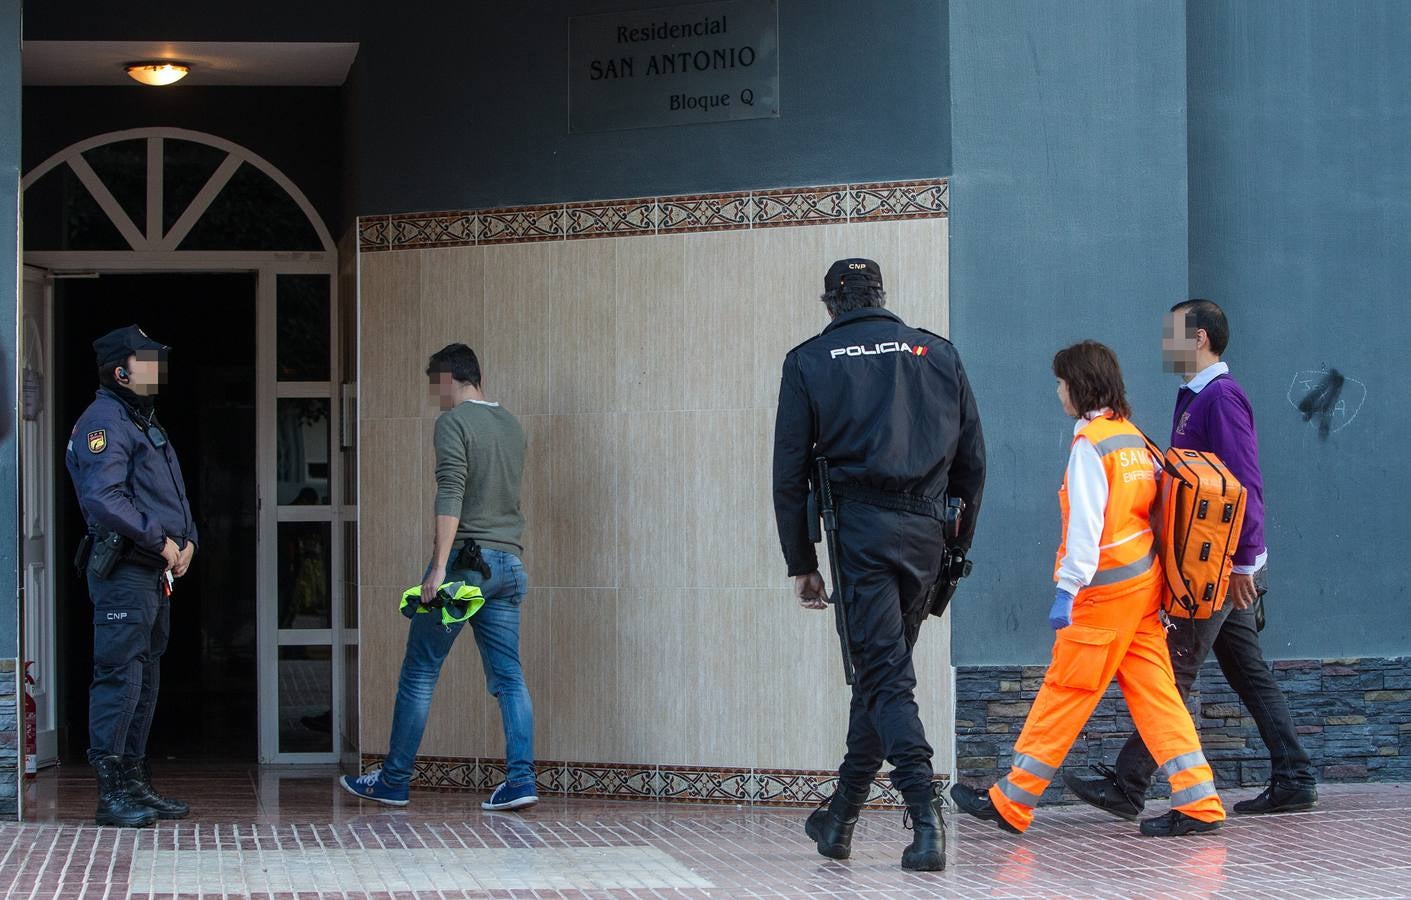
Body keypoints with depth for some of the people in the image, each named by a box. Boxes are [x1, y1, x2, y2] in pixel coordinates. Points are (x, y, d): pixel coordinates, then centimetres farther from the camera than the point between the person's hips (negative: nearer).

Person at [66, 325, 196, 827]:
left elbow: (171, 496, 24)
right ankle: (112, 793, -10)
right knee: (119, 676, -11)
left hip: (156, 573, 10)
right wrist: (161, 541, -19)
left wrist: (187, 540, 5)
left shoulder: (145, 422, 21)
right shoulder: (104, 422, -11)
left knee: (145, 679, 13)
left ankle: (135, 784, 20)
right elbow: (104, 499, -23)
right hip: (123, 572, -10)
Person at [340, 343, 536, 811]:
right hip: (509, 563, 6)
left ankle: (393, 782, 10)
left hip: (465, 560, -6)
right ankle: (520, 782, -6)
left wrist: (439, 566, -22)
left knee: (419, 674, 3)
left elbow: (451, 496, -18)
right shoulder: (512, 426, 15)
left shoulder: (453, 422, -8)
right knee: (508, 677, 4)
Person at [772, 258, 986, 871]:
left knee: (884, 674, -5)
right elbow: (972, 460, 12)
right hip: (925, 529, 4)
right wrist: (958, 546, 19)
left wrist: (801, 563, 8)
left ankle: (927, 817, -20)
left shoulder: (809, 362, 4)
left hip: (859, 527, -4)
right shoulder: (938, 354, 13)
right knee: (880, 667, 14)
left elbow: (790, 472, 2)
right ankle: (840, 818, 23)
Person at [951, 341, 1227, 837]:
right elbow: (1150, 510, 13)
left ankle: (1011, 802, 6)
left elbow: (1086, 524, -19)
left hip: (1106, 588, -8)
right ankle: (1198, 802, 3)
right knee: (1153, 692, 7)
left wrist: (1067, 590, -19)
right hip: (1143, 582, 8)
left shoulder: (1090, 444, -12)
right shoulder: (1134, 438, 12)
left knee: (1065, 694, -2)